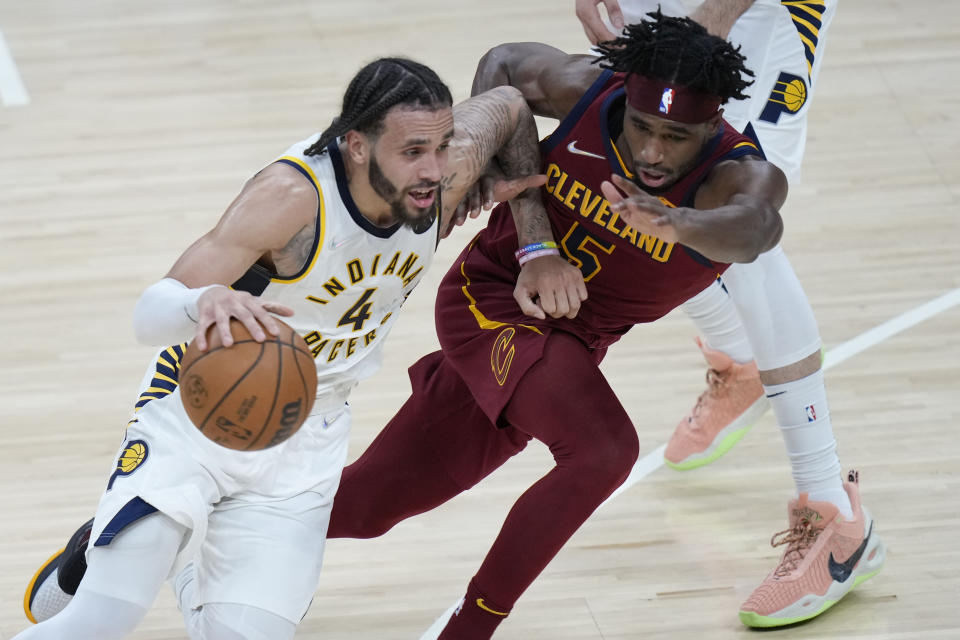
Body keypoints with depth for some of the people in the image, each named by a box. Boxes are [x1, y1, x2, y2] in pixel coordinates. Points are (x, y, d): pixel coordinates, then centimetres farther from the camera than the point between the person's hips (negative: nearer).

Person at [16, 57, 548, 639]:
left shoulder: (447, 173, -15)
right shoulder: (292, 194, -30)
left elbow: (508, 103, 8)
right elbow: (151, 313, -32)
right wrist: (206, 302, -53)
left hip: (305, 438, 5)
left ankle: (189, 568, 25)